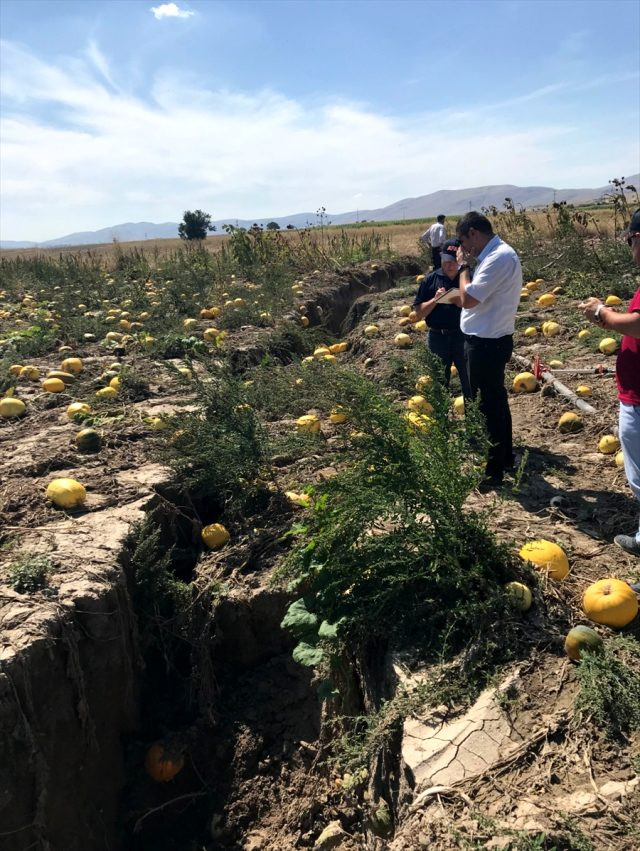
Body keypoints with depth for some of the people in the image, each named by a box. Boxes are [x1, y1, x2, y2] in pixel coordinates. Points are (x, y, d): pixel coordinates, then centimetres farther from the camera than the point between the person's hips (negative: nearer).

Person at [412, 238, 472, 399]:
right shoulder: (431, 280, -1)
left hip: (463, 336, 0)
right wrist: (435, 299, -17)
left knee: (469, 381, 7)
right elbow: (419, 313, -1)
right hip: (438, 338, 1)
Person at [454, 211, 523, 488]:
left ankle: (493, 471, 15)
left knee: (489, 406, 1)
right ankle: (505, 457, 37)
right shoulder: (496, 254, 9)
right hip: (487, 340, 10)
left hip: (487, 343, -10)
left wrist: (463, 265, -13)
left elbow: (468, 299, -23)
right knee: (496, 401, 21)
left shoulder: (500, 258, -22)